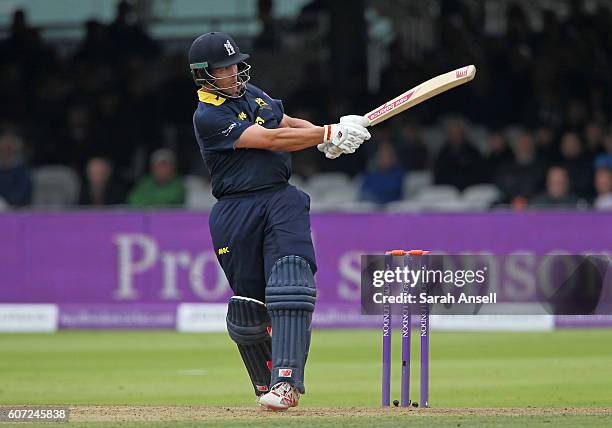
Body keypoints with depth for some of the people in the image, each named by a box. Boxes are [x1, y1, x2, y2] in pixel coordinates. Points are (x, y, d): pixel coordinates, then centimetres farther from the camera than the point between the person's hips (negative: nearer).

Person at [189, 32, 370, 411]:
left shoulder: (253, 94, 15)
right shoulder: (208, 117, -9)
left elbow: (288, 123, 22)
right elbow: (270, 140, -16)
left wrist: (327, 136, -1)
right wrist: (330, 134, -18)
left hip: (281, 199, 4)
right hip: (237, 212, -4)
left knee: (289, 285, -19)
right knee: (248, 305, 3)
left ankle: (287, 380, -28)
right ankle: (265, 383, 25)